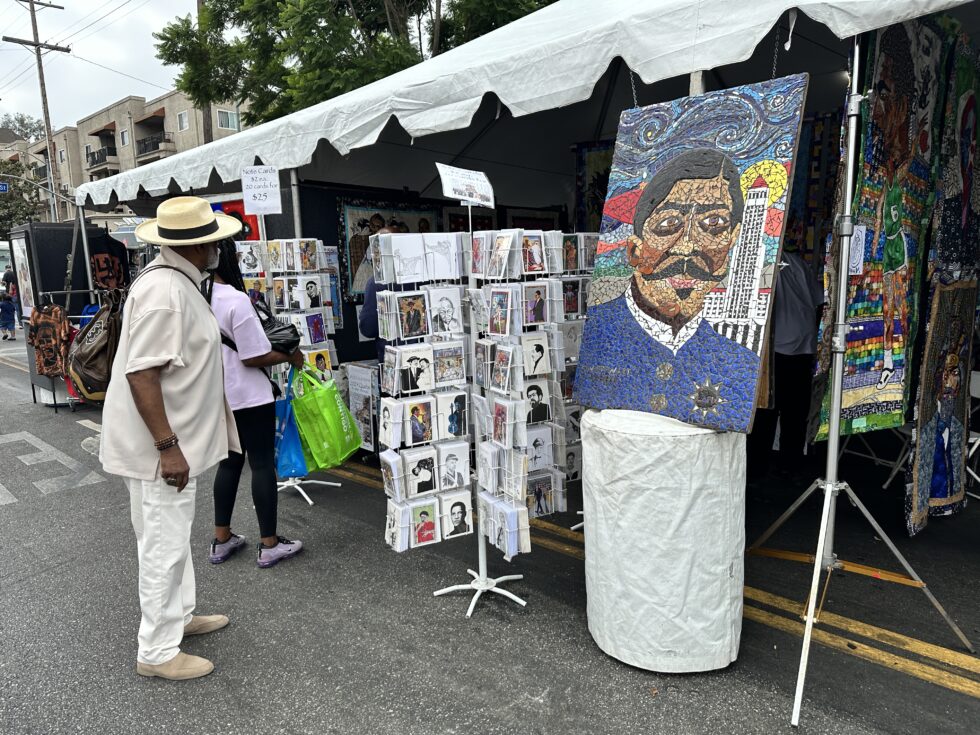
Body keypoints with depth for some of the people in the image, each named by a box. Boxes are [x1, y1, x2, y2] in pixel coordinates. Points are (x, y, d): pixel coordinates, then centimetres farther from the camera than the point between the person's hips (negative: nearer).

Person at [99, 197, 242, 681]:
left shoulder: (176, 282, 9)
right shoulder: (165, 292, -24)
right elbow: (140, 372, -28)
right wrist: (167, 446, -26)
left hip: (174, 440, 10)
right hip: (159, 446, -10)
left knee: (173, 537, 22)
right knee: (164, 546, 3)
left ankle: (179, 616, 40)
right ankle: (157, 652, 18)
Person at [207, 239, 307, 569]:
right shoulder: (236, 300, -21)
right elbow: (254, 357, -19)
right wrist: (290, 357, -4)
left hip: (218, 397, 7)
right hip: (249, 397, -7)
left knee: (229, 463, 17)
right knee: (262, 464, 3)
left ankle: (221, 540, 25)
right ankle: (269, 545, 11)